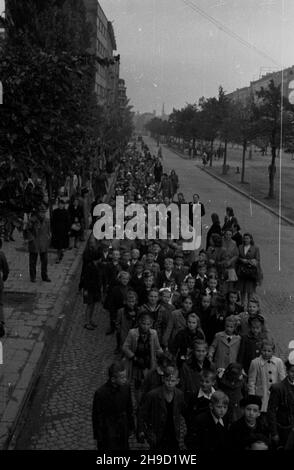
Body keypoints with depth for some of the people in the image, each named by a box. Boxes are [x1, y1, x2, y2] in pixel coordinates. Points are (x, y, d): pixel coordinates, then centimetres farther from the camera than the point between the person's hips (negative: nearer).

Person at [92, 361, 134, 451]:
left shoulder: (126, 387, -10)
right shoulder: (100, 393, -24)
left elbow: (129, 409, 5)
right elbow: (96, 416, -14)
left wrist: (131, 427, 12)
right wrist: (98, 437, -7)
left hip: (123, 430, 4)